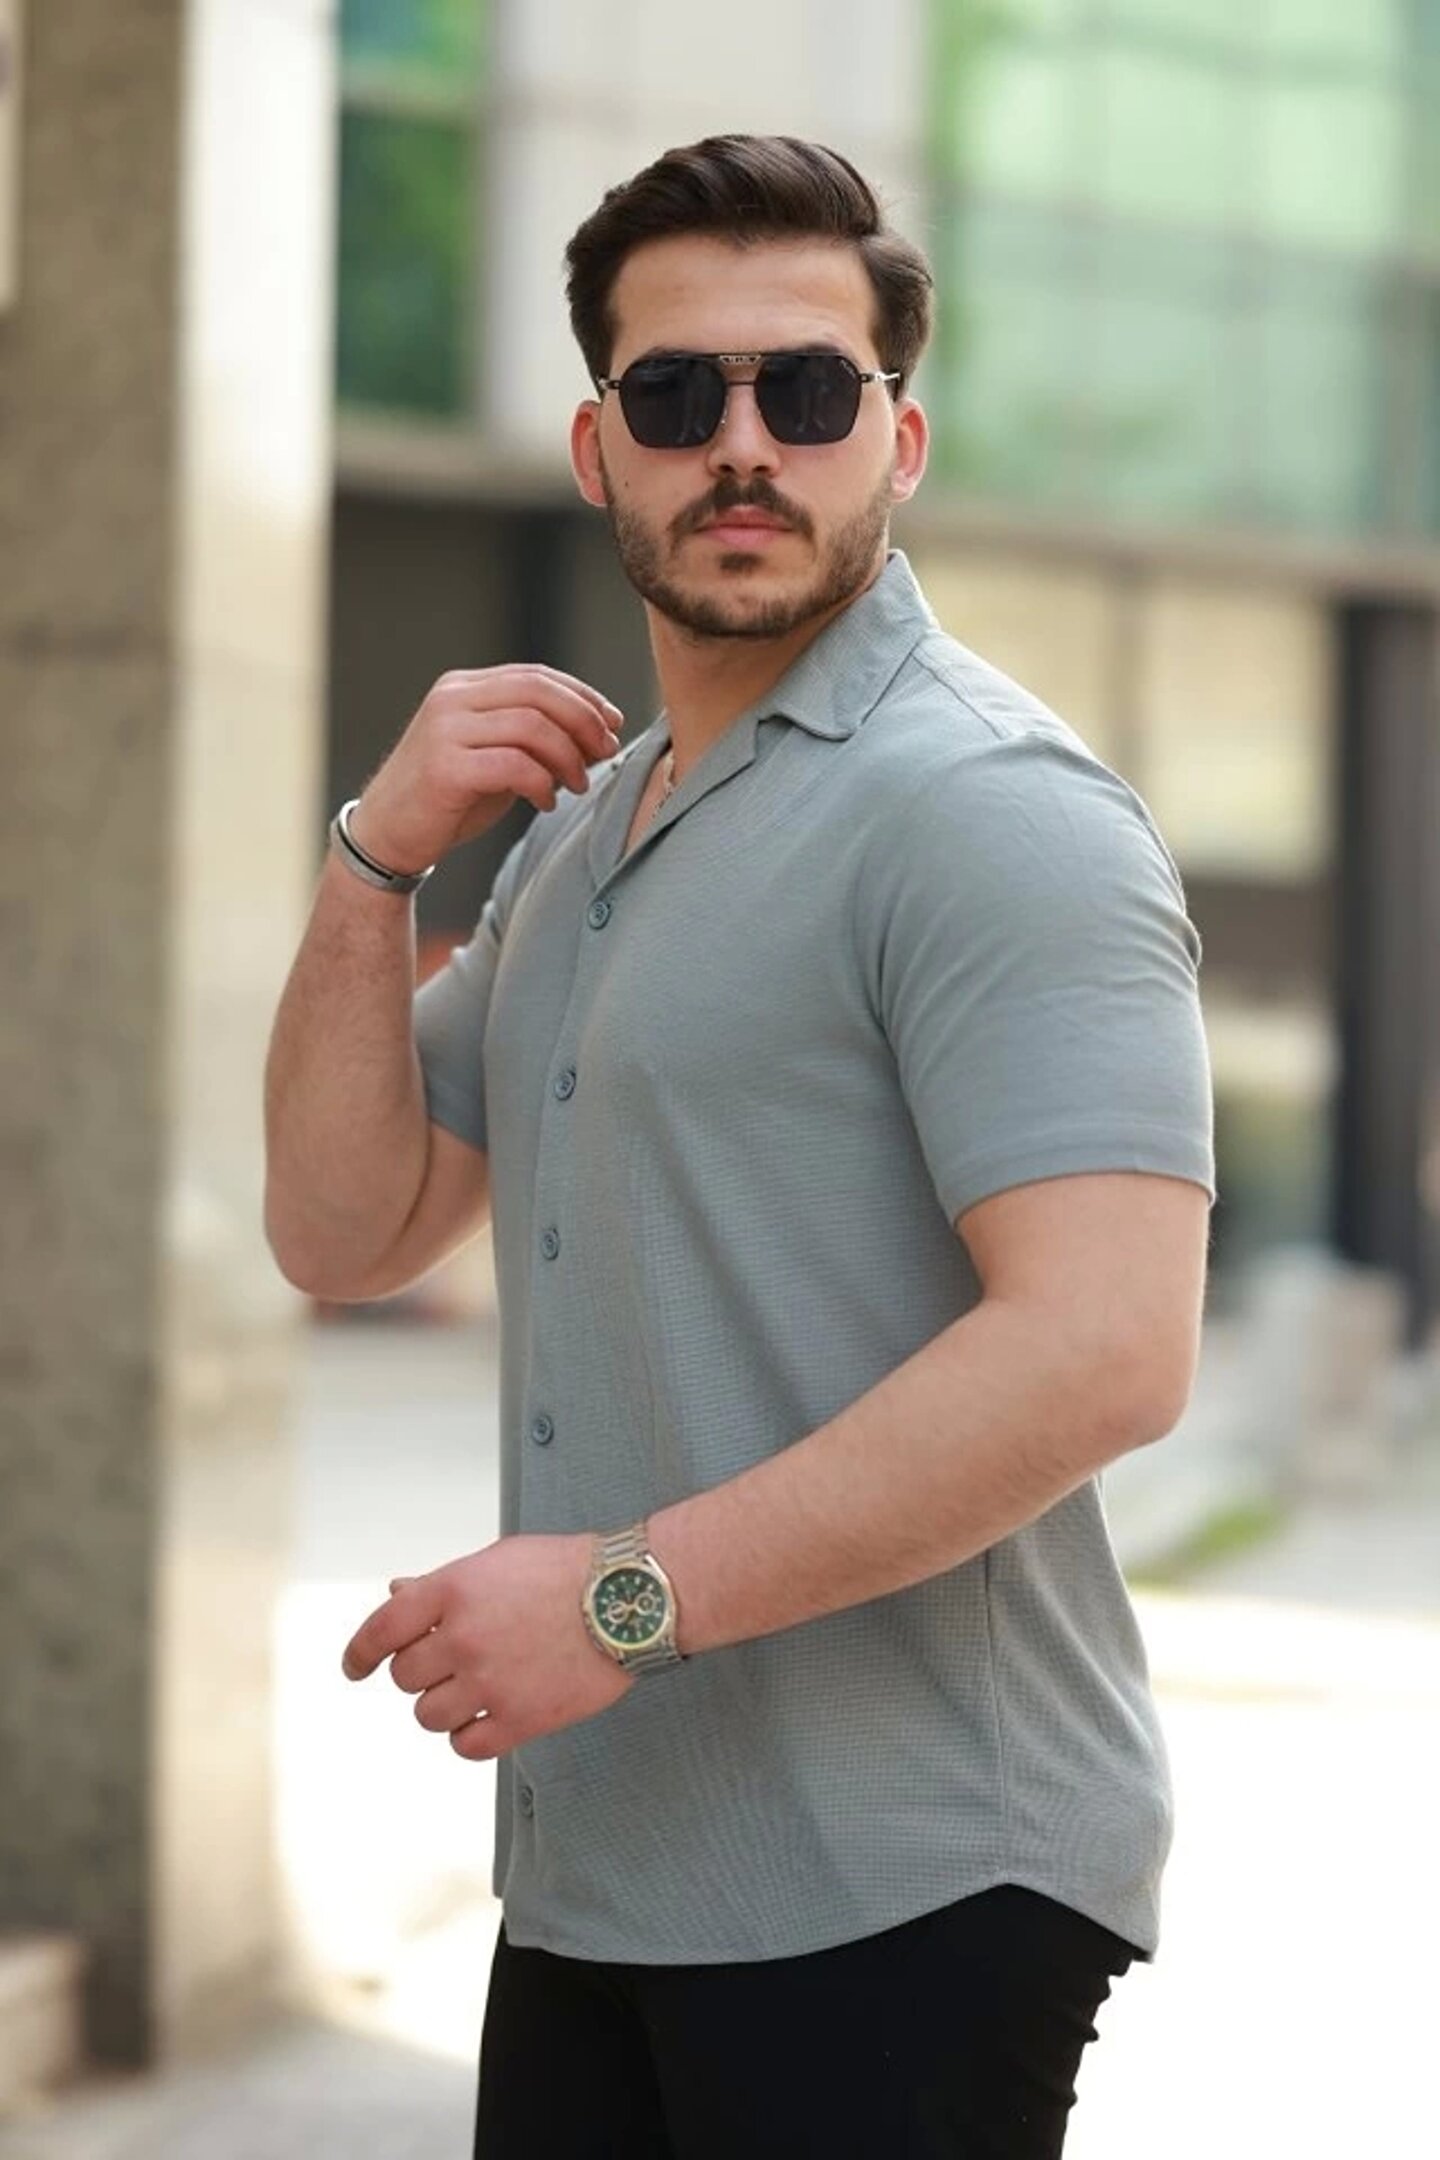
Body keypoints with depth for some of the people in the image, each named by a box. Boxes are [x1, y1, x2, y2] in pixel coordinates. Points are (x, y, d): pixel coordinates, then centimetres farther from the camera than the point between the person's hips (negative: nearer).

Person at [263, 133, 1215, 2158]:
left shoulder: (992, 809, -13)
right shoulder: (579, 827, 16)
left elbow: (1105, 1347, -24)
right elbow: (348, 1230, 16)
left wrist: (632, 1595, -22)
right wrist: (375, 861, 1)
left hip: (897, 1904, -8)